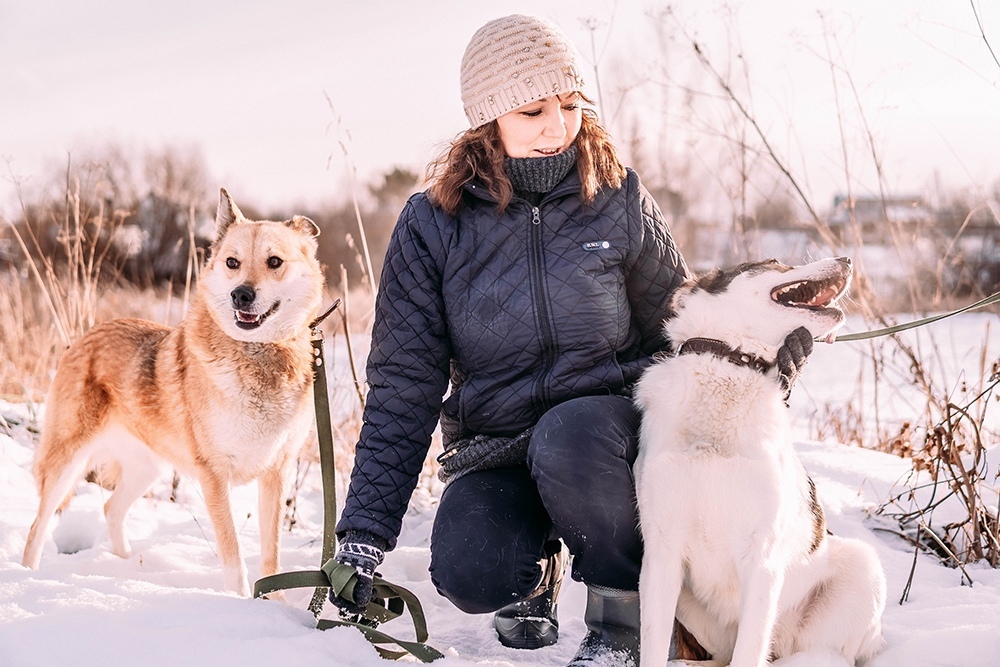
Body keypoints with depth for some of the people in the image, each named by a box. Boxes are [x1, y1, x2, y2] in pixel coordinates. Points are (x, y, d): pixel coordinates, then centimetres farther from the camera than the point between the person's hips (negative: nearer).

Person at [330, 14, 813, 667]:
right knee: (470, 572, -28)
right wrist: (363, 538, -10)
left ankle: (625, 612, -9)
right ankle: (538, 568, 11)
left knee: (567, 440, -36)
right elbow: (403, 387, -4)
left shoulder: (619, 203, -4)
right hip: (495, 448, 1)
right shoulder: (433, 225, -5)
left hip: (608, 421, -1)